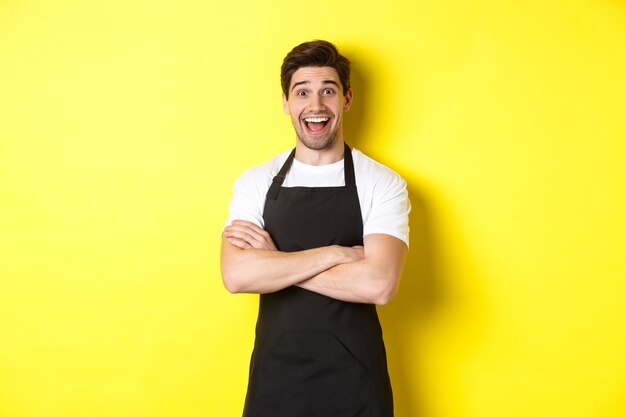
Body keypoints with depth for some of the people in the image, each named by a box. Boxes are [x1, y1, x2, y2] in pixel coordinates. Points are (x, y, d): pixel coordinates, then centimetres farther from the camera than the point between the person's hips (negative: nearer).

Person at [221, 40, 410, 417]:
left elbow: (379, 284, -19)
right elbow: (236, 275, -14)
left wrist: (274, 262, -14)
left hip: (355, 377, -1)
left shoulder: (383, 184, -6)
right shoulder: (255, 182, 0)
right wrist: (335, 253, -16)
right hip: (275, 374, 2)